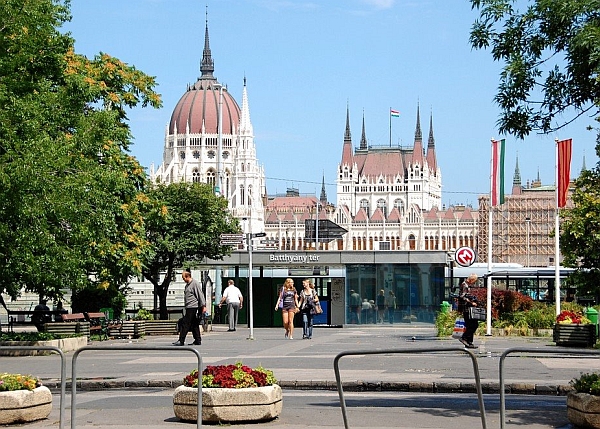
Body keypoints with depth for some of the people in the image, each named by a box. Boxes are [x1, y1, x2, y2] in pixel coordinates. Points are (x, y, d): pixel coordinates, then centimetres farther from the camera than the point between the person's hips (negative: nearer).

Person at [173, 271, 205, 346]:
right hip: (189, 308, 10)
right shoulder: (187, 285, 19)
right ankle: (197, 340, 12)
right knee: (194, 325, 10)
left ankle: (181, 341, -10)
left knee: (185, 324, -10)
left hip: (193, 307, -10)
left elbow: (200, 295, -13)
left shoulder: (195, 284, -10)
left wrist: (203, 306, -16)